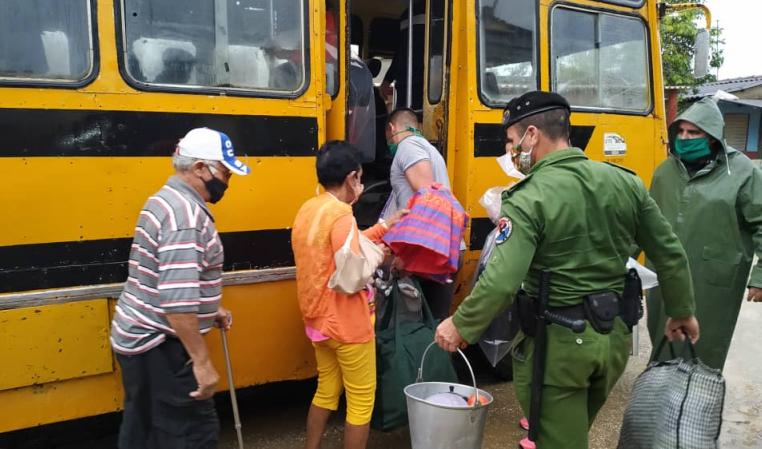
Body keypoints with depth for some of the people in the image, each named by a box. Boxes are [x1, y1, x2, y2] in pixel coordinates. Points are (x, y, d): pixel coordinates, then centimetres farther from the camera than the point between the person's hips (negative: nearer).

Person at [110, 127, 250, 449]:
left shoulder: (166, 200, 11)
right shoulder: (185, 213, -22)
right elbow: (177, 300, -29)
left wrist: (210, 310, 20)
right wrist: (201, 361, -25)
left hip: (137, 337, 10)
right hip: (158, 345, -10)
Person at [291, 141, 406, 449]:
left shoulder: (308, 209, 5)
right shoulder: (341, 215, -22)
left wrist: (383, 227, 16)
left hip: (317, 320, 9)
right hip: (346, 324, -9)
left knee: (326, 390, 23)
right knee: (361, 400, 7)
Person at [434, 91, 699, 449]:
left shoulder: (528, 200, -19)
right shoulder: (625, 183, 0)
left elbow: (501, 281, -27)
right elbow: (670, 255, 7)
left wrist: (459, 325, -12)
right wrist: (682, 311, 21)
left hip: (558, 343, -6)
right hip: (615, 336, 7)